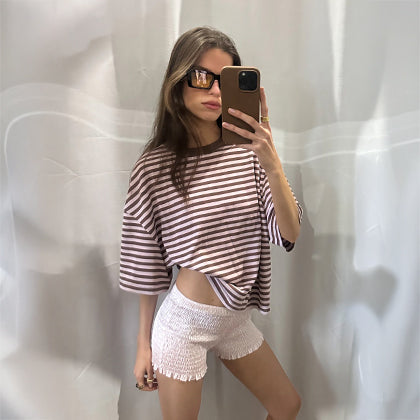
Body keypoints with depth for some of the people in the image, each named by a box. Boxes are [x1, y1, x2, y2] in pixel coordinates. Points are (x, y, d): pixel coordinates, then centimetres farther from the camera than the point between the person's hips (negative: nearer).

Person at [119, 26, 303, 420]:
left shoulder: (246, 152, -6)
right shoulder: (154, 166, -14)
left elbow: (289, 234, -13)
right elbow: (146, 265, -7)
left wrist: (272, 164, -30)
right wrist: (143, 344, 1)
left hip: (237, 317, 5)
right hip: (185, 321, -4)